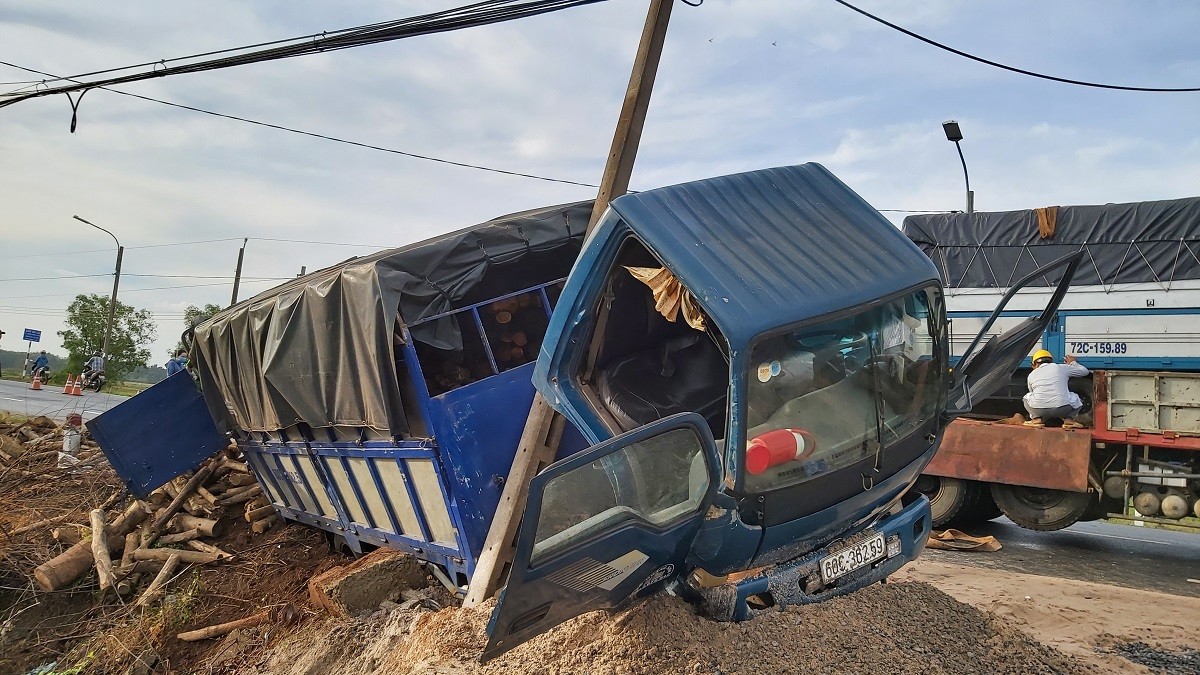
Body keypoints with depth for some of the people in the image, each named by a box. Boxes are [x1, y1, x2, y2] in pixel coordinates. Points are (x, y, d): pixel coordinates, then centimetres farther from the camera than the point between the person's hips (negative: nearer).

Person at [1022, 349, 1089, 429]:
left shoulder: (1031, 375, 16)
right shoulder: (1061, 368, 13)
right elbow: (1084, 371, 27)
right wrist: (1073, 363, 47)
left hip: (1039, 410, 0)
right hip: (1062, 409, 0)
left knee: (1027, 397, 33)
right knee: (1076, 398, 31)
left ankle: (1036, 419, 9)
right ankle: (1069, 419, 6)